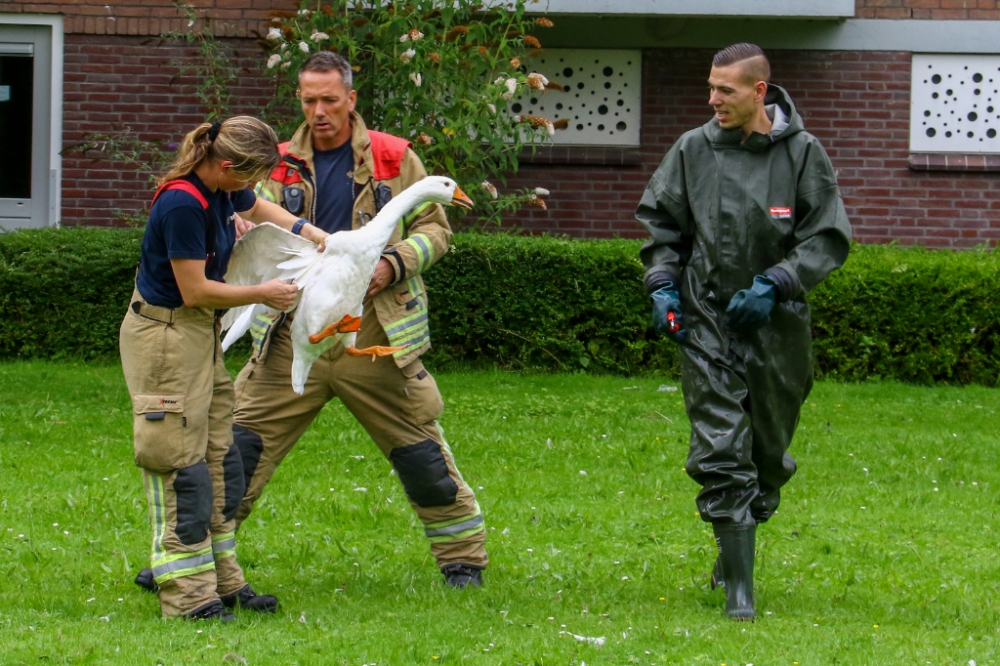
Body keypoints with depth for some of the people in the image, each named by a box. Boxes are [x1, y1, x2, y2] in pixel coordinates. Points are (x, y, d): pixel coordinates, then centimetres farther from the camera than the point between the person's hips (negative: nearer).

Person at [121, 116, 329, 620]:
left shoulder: (221, 191, 3)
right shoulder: (182, 204, -25)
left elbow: (258, 208, 28)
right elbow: (194, 290, -22)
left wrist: (310, 233, 13)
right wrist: (262, 294, -10)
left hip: (200, 334, 10)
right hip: (163, 336, -10)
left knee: (219, 461, 12)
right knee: (181, 467, -8)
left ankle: (222, 579, 19)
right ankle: (187, 596, -5)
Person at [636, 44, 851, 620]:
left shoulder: (803, 153, -5)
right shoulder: (693, 150, 0)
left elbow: (830, 237, -3)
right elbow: (659, 220, 13)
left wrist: (774, 284, -14)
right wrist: (662, 284, 0)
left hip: (776, 324, 0)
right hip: (706, 319, 0)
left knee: (768, 450, 12)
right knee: (720, 453, -9)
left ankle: (737, 546, 37)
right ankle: (739, 585, -7)